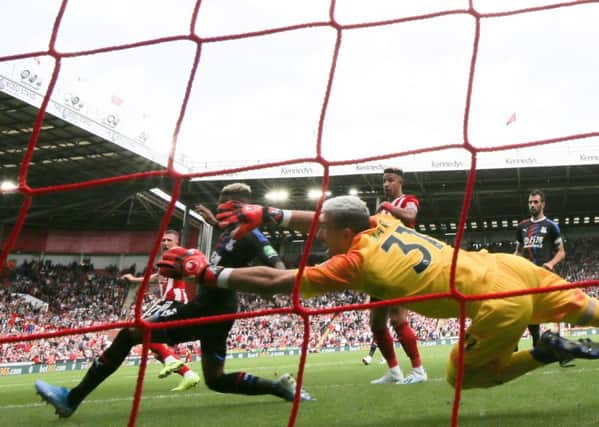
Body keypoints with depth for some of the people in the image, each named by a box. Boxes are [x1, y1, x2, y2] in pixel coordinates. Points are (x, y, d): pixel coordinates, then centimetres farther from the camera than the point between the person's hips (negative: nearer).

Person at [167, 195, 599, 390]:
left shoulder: (354, 262, -12)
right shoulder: (384, 223, 6)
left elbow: (276, 283, -9)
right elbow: (325, 219, 22)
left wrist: (206, 272, -3)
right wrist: (266, 214, 21)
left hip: (498, 305, -7)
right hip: (506, 265, 7)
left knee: (462, 375, 14)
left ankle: (546, 351, 4)